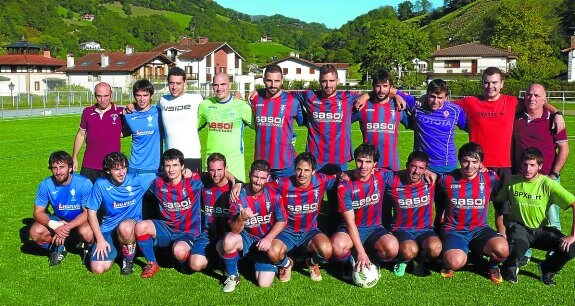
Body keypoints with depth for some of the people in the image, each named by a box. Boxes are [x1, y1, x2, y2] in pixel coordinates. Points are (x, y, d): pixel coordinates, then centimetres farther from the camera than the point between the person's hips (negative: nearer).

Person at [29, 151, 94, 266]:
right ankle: (59, 248, 4)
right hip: (58, 221, 3)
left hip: (80, 221, -3)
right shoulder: (46, 185, -14)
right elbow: (38, 212, -11)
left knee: (87, 233, -36)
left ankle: (87, 248, 1)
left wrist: (66, 227, -32)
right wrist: (54, 225, -32)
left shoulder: (84, 183, -22)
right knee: (35, 232, -23)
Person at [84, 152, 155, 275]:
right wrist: (100, 239, -9)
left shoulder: (137, 180, -8)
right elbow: (92, 212, -3)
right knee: (98, 269, -16)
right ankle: (114, 249, 18)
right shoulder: (101, 184, -7)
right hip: (108, 229, 1)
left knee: (125, 227, -39)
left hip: (132, 225, -1)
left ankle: (128, 259, -8)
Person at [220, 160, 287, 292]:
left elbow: (282, 221, -2)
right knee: (229, 241, -35)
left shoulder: (274, 196, -13)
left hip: (266, 241, 0)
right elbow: (235, 230, -16)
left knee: (264, 283, -12)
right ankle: (232, 277, -8)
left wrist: (269, 238, -16)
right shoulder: (238, 196, -15)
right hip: (247, 237, 0)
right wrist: (241, 219, -38)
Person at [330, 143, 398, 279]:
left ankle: (371, 263, 4)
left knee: (392, 248, -30)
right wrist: (361, 252, -24)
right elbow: (350, 222, -17)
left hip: (375, 229, 2)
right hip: (352, 230, -2)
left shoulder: (381, 177, -5)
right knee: (338, 246, -36)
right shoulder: (345, 186, -15)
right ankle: (352, 263, 1)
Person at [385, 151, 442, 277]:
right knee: (410, 251, -34)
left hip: (425, 230, 2)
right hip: (402, 230, -2)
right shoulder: (393, 183, -7)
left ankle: (421, 261, 3)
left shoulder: (430, 182, -3)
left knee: (435, 247, -32)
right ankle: (403, 260, 4)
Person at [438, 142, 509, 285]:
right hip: (454, 230, -2)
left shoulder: (490, 178, -3)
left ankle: (493, 265, 9)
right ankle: (448, 263, 9)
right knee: (456, 262, -32)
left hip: (479, 229, 2)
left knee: (502, 249, -30)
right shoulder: (447, 179, -6)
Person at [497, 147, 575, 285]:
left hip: (541, 229, 1)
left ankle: (547, 269, 11)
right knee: (517, 249, -35)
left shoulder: (548, 184, -13)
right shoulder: (512, 182, -6)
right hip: (519, 226, -1)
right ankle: (510, 267, 4)